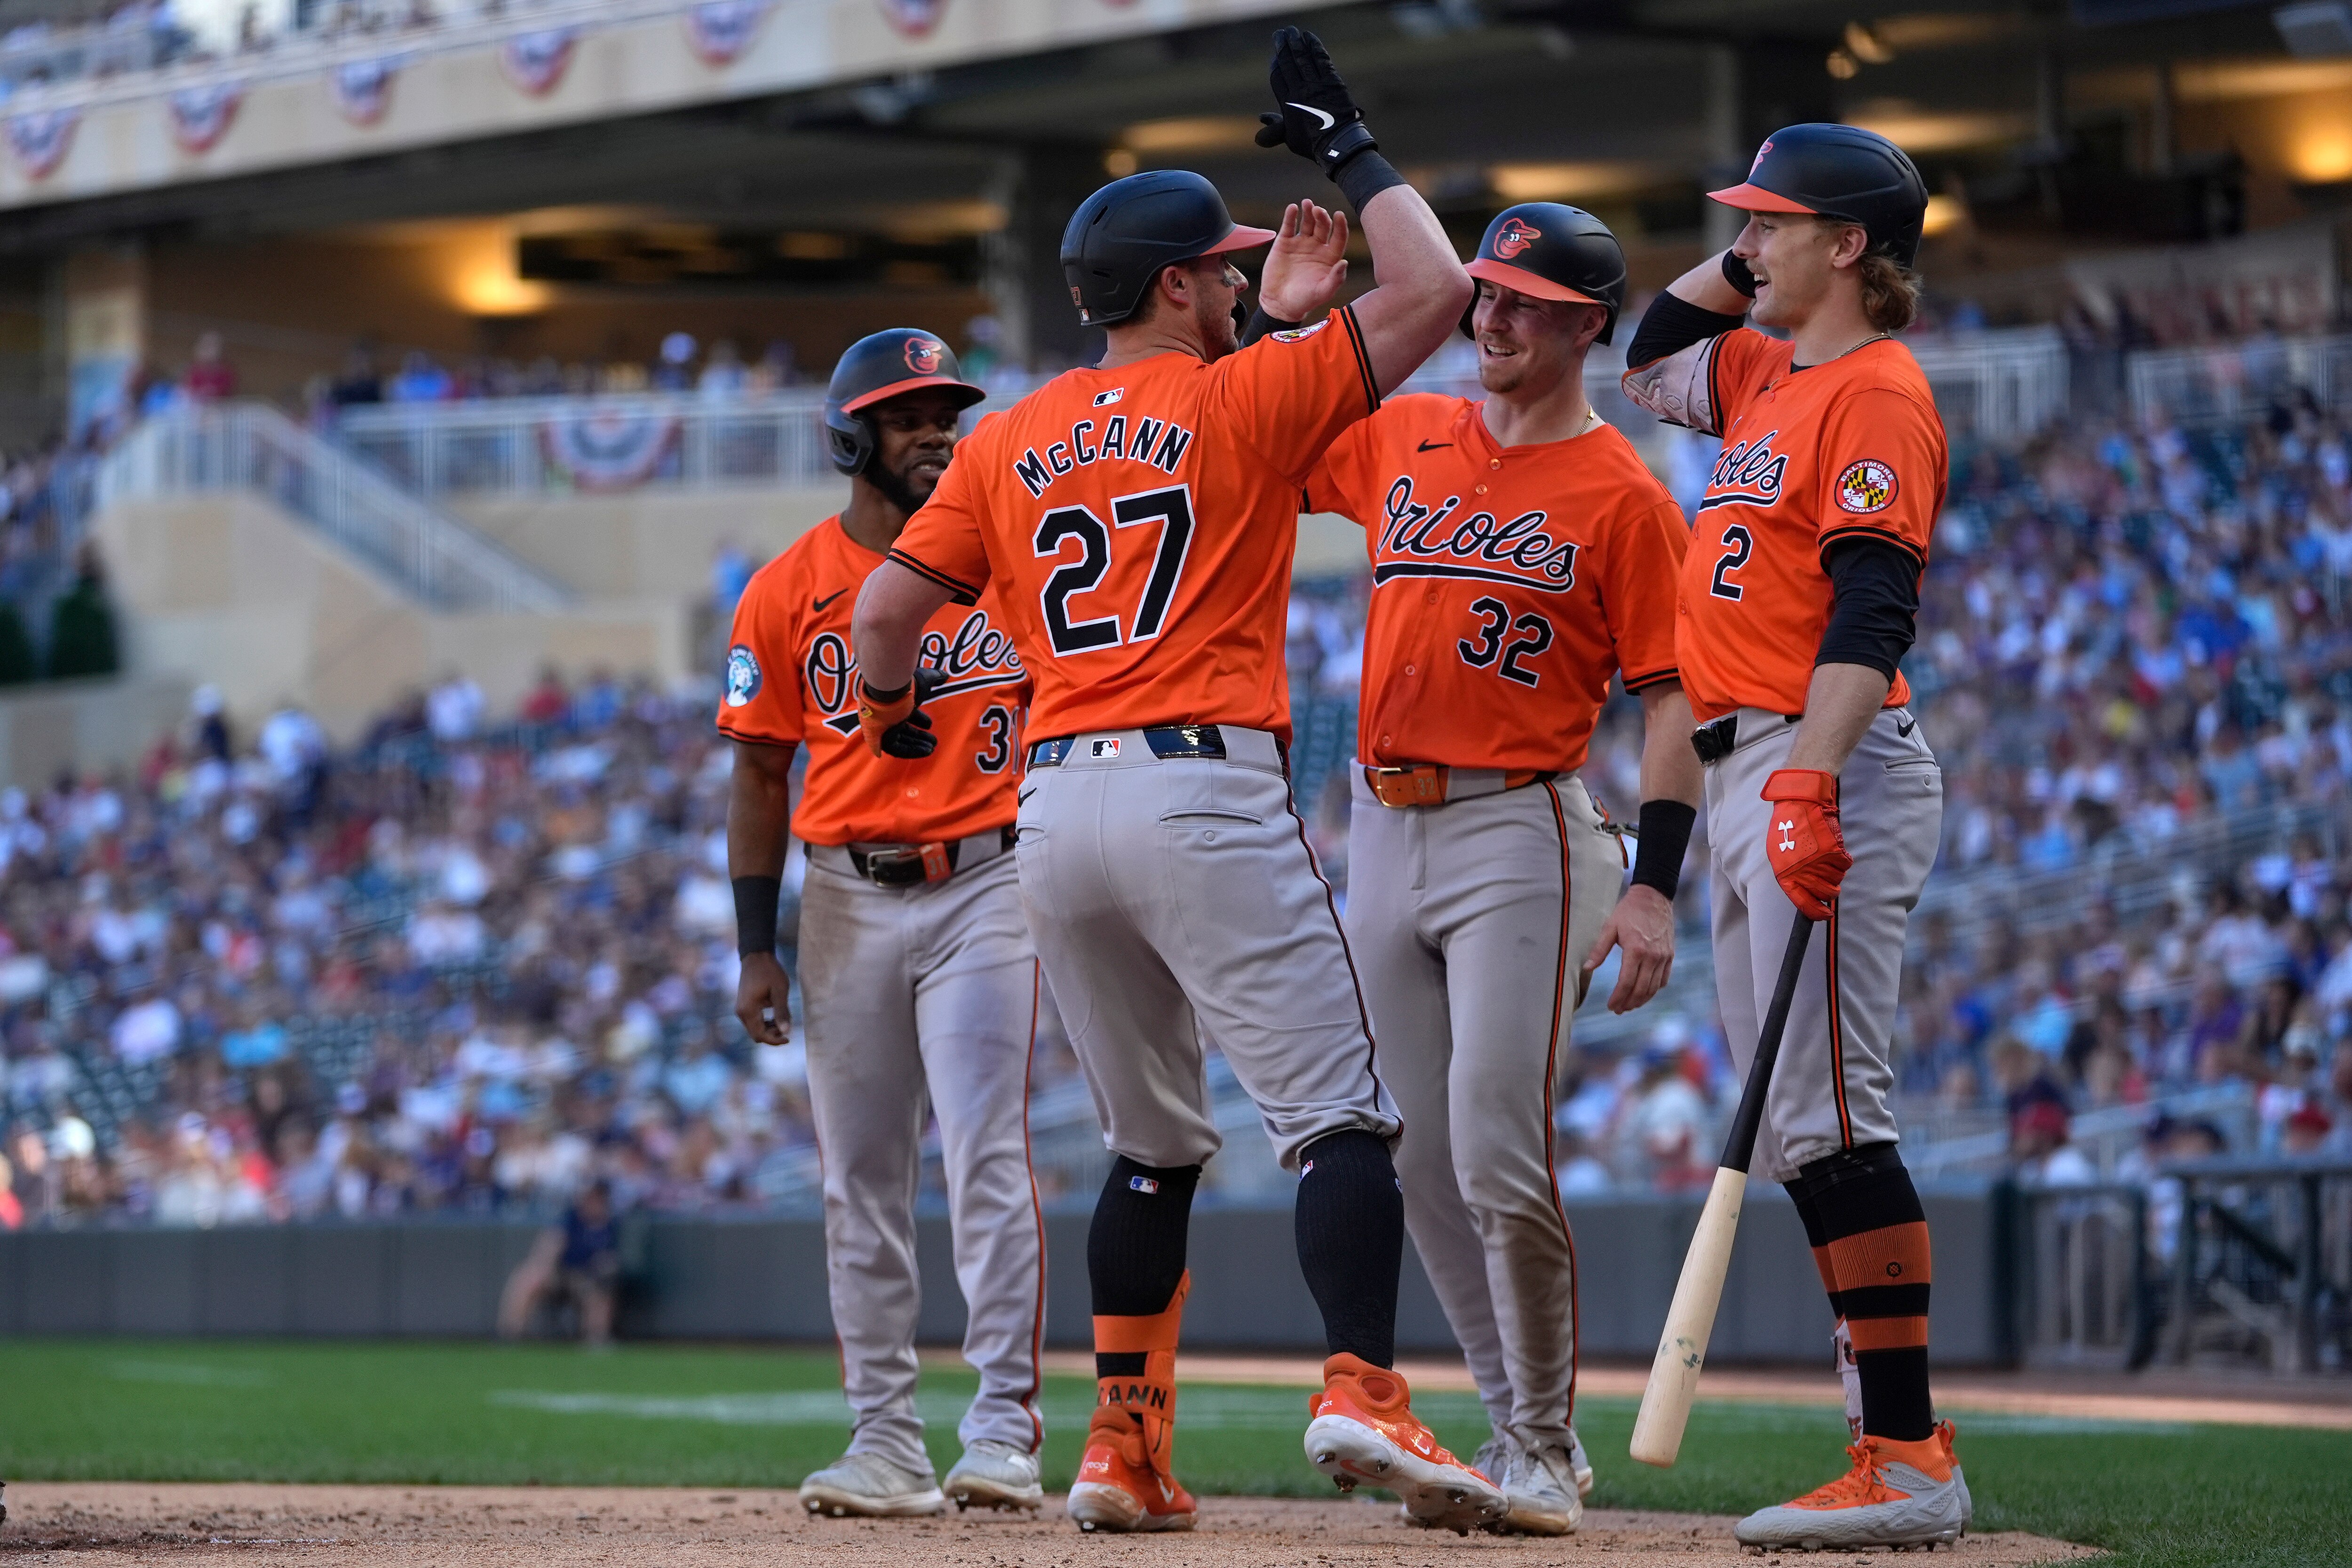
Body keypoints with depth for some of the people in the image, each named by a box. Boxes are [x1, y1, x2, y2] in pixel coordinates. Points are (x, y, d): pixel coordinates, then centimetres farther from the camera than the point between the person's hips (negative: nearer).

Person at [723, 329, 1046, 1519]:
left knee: (989, 1156, -11)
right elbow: (762, 774, 6)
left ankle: (1004, 1433, -10)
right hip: (846, 897, 2)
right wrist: (755, 950, 1)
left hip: (983, 888, -2)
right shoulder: (789, 590, 4)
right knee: (859, 1181, 5)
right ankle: (886, 1442, 10)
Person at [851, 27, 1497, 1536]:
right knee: (1339, 1112, -9)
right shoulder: (1246, 399, 1)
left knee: (1153, 1144, 17)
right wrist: (1352, 150, 11)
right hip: (1204, 791, -6)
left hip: (1055, 805, 6)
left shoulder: (1009, 439, 15)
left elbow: (885, 609, 14)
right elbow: (1431, 290, -1)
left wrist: (890, 708, 35)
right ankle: (1362, 1390, -28)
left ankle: (1124, 1443, 13)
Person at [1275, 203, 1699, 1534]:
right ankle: (1527, 1431, 19)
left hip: (1519, 835, -6)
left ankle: (1543, 1453, 0)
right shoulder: (1399, 439, 11)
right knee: (1423, 1165, 8)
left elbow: (1674, 701, -8)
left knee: (1500, 1160, -13)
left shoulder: (1623, 497, -4)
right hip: (1382, 829, 6)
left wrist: (1655, 886, -17)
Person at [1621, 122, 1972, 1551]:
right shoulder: (1769, 378, 18)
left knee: (1827, 1118, -15)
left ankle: (1912, 1461, -16)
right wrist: (1748, 255, 23)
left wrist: (1810, 785, -31)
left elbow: (1870, 613, -21)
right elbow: (1652, 362, 38)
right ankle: (1897, 1454, 8)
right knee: (1797, 1127, 8)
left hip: (1832, 775, -10)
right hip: (1749, 779, 10)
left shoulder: (1877, 391, -11)